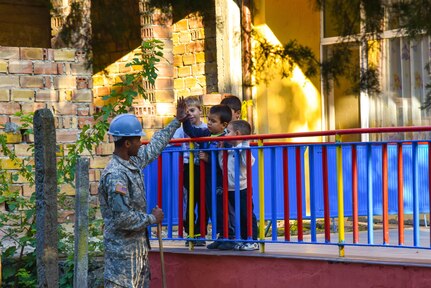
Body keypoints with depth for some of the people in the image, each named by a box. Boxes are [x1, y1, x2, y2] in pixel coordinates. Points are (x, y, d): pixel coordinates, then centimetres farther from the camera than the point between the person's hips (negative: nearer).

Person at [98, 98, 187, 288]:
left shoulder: (133, 162, 6)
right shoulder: (115, 175, -23)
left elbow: (153, 147, 25)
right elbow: (122, 218, -26)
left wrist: (176, 122, 31)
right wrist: (152, 218, -12)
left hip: (138, 244, 10)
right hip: (122, 249, -10)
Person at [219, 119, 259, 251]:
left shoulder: (243, 149, -12)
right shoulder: (229, 150, 12)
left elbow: (248, 163, -28)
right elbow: (222, 165, 15)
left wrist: (245, 145, -26)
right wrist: (221, 150, 11)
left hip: (242, 189, -8)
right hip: (231, 190, 8)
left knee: (247, 215, -4)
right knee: (239, 216, 13)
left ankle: (253, 240, 1)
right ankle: (244, 239, 20)